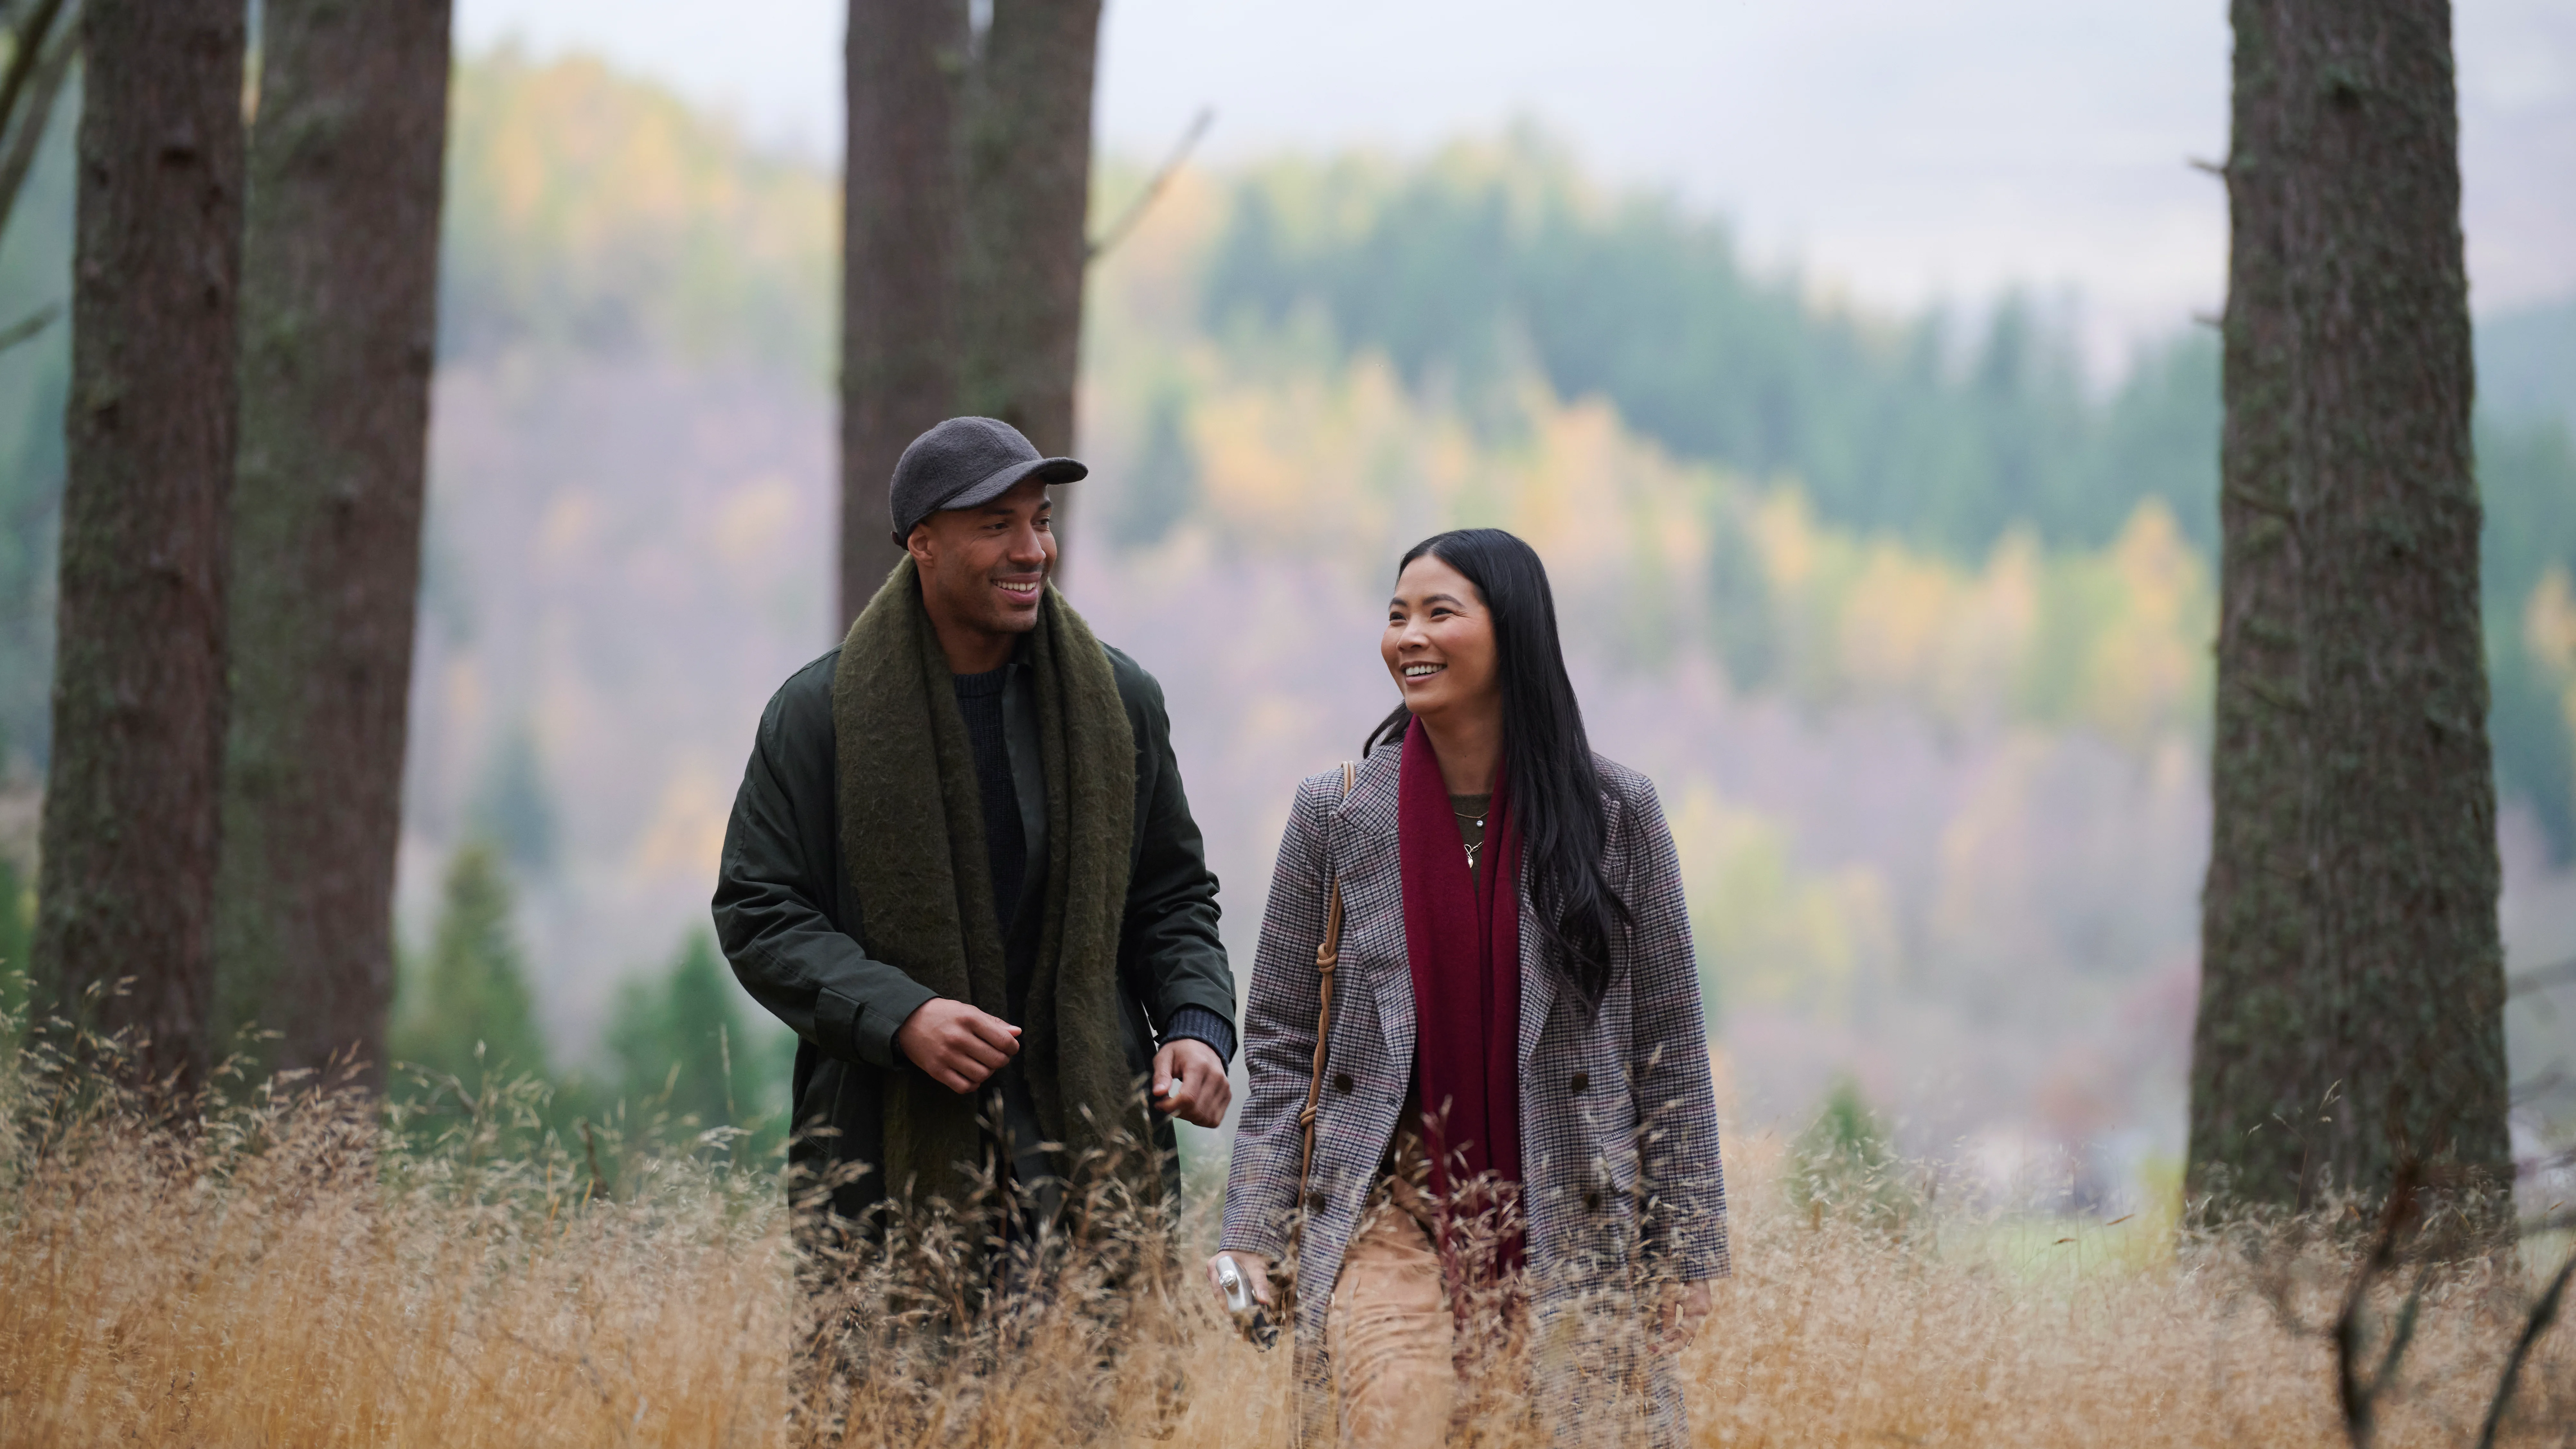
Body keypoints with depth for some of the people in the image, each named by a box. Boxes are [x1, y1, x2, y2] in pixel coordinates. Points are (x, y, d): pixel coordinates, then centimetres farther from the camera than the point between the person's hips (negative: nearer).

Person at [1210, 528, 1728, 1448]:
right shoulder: (1335, 814, 2)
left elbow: (1669, 1049, 4)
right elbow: (1280, 1043, 6)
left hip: (1570, 1225, 0)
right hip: (1390, 1218, 0)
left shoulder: (1616, 813, 1)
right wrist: (1251, 1231, -4)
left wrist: (1685, 1254, 2)